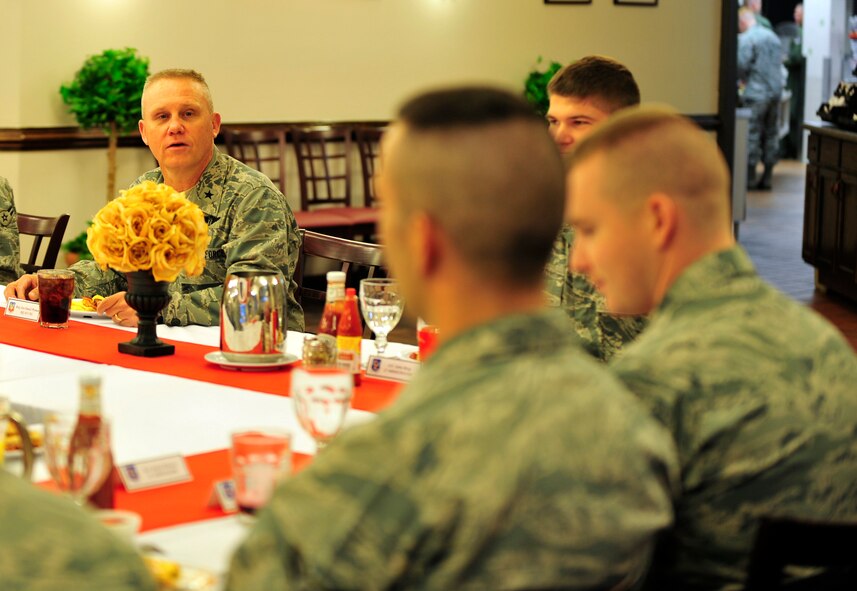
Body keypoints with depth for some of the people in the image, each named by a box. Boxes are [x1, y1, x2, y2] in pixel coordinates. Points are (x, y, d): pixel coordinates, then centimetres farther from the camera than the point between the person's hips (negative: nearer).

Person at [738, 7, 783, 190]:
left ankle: (750, 177, -1)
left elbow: (741, 65, -14)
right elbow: (779, 63, 17)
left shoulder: (745, 39, -9)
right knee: (771, 133, 11)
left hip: (756, 93, -7)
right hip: (776, 91, 7)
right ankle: (767, 177, 13)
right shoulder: (773, 37, 15)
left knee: (752, 133, -2)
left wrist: (743, 79, 5)